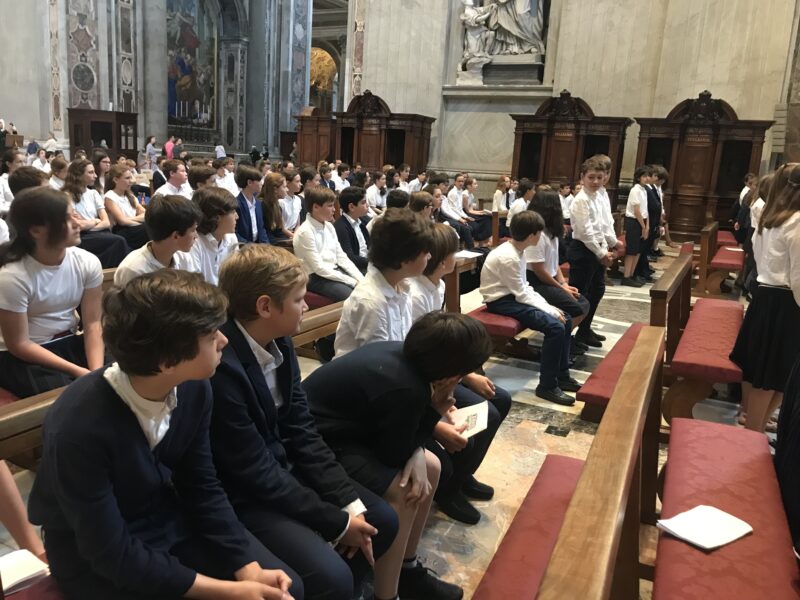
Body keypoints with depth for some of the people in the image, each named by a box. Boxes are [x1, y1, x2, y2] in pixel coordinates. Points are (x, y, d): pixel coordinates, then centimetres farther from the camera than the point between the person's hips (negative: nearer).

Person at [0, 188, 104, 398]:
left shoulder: (87, 263, -9)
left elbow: (92, 324, -7)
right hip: (21, 357, -4)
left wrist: (97, 370, -24)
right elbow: (19, 345, -16)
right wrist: (80, 372, -23)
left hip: (70, 343, 4)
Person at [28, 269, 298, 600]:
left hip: (170, 521, 5)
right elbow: (113, 553, -25)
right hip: (95, 558, -5)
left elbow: (202, 488, -2)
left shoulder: (194, 388, -14)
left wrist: (248, 568, -12)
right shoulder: (78, 429, -32)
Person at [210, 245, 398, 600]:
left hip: (281, 466, 8)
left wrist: (350, 503, -7)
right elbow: (255, 473, -24)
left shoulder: (279, 342, -4)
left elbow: (300, 431, 0)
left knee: (382, 520, 6)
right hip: (242, 497, -8)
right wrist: (337, 522, -16)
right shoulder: (220, 368, -30)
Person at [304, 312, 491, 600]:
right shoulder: (406, 390, -32)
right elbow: (392, 455, -16)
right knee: (401, 491, -22)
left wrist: (417, 456, -14)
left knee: (430, 466, 7)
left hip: (344, 424, 10)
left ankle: (407, 568, 22)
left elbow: (399, 437, 5)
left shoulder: (402, 354, -6)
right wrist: (434, 412, -16)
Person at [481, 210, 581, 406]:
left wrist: (549, 306, 1)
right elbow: (522, 295, -21)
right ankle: (547, 386, -13)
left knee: (566, 320, 4)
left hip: (515, 295, 10)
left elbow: (525, 287, 11)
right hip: (502, 301, -10)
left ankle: (562, 375, 15)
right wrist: (550, 310, -14)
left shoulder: (517, 250, 5)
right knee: (555, 326, -24)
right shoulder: (508, 257, -24)